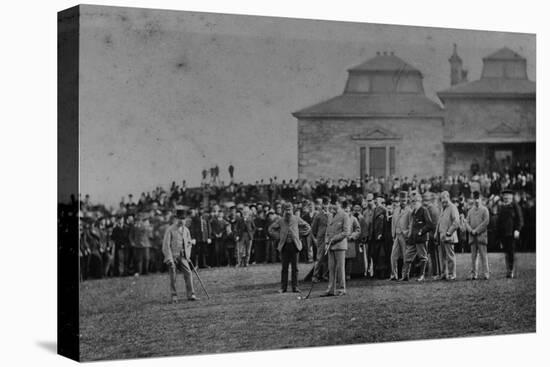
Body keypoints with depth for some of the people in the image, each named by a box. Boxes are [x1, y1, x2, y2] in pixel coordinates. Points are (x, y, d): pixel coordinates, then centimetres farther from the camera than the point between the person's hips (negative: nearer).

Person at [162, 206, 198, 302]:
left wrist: (187, 254, 9)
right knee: (173, 277, -1)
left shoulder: (186, 230, 10)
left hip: (182, 257, 4)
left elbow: (189, 243, 22)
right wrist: (169, 258, -14)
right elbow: (166, 245, -9)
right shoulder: (170, 230, -7)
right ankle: (174, 296, 11)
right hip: (172, 257, -4)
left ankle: (191, 295, -6)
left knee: (188, 273, -8)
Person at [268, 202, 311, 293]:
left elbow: (308, 227, 12)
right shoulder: (280, 221, 4)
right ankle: (283, 287, 7)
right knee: (284, 268, 2)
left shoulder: (296, 219, 3)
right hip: (284, 246, 0)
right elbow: (270, 229, 15)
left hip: (294, 245, 0)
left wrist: (299, 234, 4)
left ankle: (295, 287, 6)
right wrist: (278, 236, 5)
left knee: (295, 268, 2)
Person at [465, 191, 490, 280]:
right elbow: (467, 222, 12)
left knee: (483, 255, -6)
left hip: (481, 235, -4)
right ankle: (474, 274, 2)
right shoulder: (470, 211, 17)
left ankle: (485, 273, -6)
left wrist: (476, 230, -10)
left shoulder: (484, 210, 4)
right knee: (473, 256, 2)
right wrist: (471, 230, -7)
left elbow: (486, 222, -6)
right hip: (472, 236, 4)